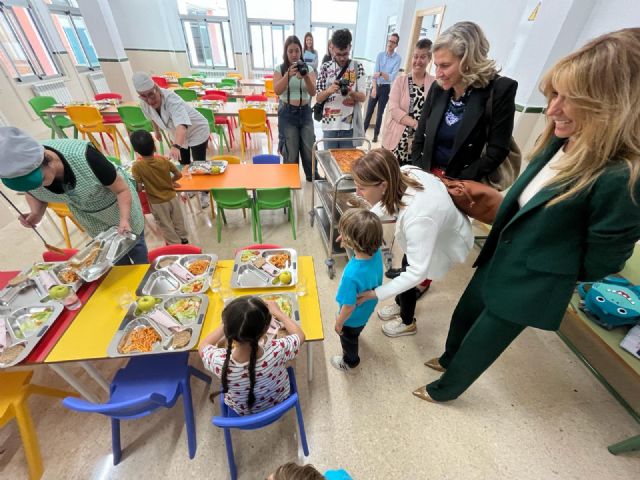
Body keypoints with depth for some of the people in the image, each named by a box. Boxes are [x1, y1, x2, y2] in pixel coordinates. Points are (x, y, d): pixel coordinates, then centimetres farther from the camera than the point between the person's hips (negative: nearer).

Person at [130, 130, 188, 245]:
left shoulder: (137, 166, -19)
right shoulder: (164, 160, -14)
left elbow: (139, 188, -19)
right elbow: (178, 175, -3)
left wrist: (145, 186, 3)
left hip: (157, 203, -2)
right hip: (172, 197, 2)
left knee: (166, 225, 17)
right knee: (178, 221, 22)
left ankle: (175, 245, 31)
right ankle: (184, 239, 39)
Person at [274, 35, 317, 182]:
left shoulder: (309, 69, 4)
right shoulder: (280, 69, 0)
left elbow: (313, 92, -7)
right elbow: (277, 90, -15)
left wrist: (305, 77, -25)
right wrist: (289, 75, -28)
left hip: (305, 112, 2)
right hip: (287, 113, -2)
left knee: (309, 148, 6)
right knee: (290, 150, 2)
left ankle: (312, 176, 25)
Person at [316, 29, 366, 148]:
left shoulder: (357, 67, 4)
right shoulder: (325, 67, 4)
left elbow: (363, 97, 0)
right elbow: (318, 98, 2)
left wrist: (351, 93, -21)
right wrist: (329, 90, -19)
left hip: (350, 124, 0)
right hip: (330, 124, 0)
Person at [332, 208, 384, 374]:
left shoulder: (352, 275, -47)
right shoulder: (376, 253, -27)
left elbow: (349, 306, -28)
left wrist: (339, 323, -11)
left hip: (353, 318, -6)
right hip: (368, 307, 6)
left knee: (348, 339, 28)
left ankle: (350, 364, 58)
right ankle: (356, 332, 75)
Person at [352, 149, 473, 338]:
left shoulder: (418, 218, -48)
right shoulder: (402, 174, -27)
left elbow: (417, 272, -38)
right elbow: (385, 202, -5)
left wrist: (375, 293, -33)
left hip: (448, 241, -6)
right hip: (437, 226, 7)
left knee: (407, 274, 5)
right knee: (406, 265, 20)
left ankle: (407, 322, 38)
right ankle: (401, 305, 51)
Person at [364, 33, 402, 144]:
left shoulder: (398, 58, -6)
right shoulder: (380, 55, 0)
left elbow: (392, 77, -14)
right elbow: (375, 72, -10)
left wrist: (381, 73, -30)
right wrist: (374, 88, -22)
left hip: (386, 88, -1)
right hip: (375, 86, 2)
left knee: (380, 113, 4)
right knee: (369, 111, 3)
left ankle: (376, 135, 12)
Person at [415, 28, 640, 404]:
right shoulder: (564, 142, -6)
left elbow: (600, 262, -17)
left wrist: (547, 267, -4)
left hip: (527, 287, -7)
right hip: (499, 260, 7)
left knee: (480, 344, 16)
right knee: (464, 316, 27)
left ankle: (444, 389, 47)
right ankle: (449, 359, 58)